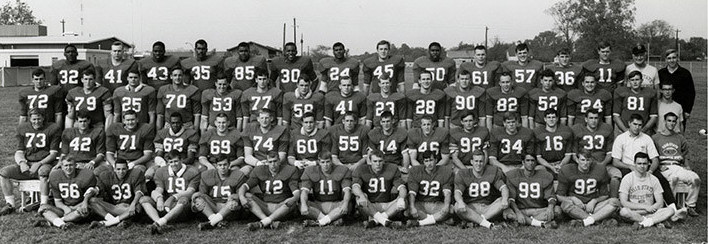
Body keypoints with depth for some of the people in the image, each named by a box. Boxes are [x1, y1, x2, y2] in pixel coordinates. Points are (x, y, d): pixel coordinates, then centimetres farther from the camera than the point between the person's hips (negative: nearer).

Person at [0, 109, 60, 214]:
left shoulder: (52, 129, 0)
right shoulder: (23, 129, 13)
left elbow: (53, 153, -3)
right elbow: (19, 152, 12)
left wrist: (39, 163, -17)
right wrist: (22, 162, -10)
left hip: (44, 163, -5)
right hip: (26, 163, 5)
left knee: (43, 172, -39)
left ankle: (43, 205, -34)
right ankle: (10, 204, -10)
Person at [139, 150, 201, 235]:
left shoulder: (193, 172, 3)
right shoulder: (161, 172, 16)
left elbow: (190, 192, -8)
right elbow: (158, 189, 4)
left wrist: (173, 198, -24)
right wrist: (159, 198, -22)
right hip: (165, 206, 4)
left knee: (184, 199, -38)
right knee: (144, 199, -17)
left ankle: (160, 222, -52)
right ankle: (159, 223, -43)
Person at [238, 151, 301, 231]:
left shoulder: (289, 170, 1)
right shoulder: (259, 171, 6)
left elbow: (296, 192, -8)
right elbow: (245, 186, -4)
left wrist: (294, 198, -33)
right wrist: (241, 197, -26)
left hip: (282, 208, -2)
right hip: (265, 207, 2)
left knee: (293, 202, -33)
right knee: (247, 196, -19)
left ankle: (261, 223, -42)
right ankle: (271, 222, -40)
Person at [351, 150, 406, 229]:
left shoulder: (392, 169, 2)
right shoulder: (361, 171, -2)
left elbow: (401, 187, -8)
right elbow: (355, 187, -20)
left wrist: (401, 198, -32)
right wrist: (362, 196, -44)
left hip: (387, 206, 2)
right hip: (369, 207, -1)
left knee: (403, 202, -26)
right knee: (360, 200, -32)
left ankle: (374, 220, -33)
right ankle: (385, 222, -42)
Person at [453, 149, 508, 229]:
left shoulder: (493, 171, 5)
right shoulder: (462, 174, 1)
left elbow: (503, 187, -5)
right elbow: (457, 192, -13)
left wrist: (505, 199, -29)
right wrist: (460, 202, -37)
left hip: (488, 208, 2)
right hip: (470, 209, -1)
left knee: (504, 202, -25)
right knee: (457, 206, -32)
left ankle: (473, 222, -29)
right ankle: (489, 225, -37)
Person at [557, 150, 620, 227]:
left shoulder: (600, 170, 4)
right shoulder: (567, 170, -2)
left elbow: (604, 195, 11)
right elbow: (559, 196, 0)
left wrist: (594, 201, -9)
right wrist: (573, 199, -19)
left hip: (593, 206, 3)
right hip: (576, 207, -2)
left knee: (615, 201, -22)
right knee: (566, 203, -35)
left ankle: (583, 222, -36)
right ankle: (604, 220, -36)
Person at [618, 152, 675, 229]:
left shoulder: (653, 179, 6)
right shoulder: (627, 178, -4)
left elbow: (660, 203, 4)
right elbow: (624, 202, -12)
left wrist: (650, 208, -16)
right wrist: (644, 207, -15)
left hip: (651, 212, 3)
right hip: (633, 212, -3)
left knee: (670, 210, -22)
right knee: (623, 211, -37)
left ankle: (640, 222, -24)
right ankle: (657, 221, -23)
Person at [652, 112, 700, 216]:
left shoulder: (680, 138, 24)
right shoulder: (655, 138, 13)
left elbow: (685, 156, 23)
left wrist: (688, 167, 3)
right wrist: (659, 166, -9)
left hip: (678, 166, 4)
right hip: (663, 168, -4)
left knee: (695, 178, -26)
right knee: (673, 178, -39)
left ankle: (690, 206, -14)